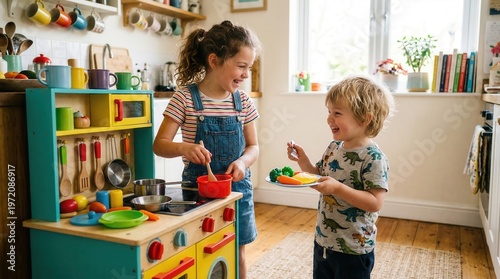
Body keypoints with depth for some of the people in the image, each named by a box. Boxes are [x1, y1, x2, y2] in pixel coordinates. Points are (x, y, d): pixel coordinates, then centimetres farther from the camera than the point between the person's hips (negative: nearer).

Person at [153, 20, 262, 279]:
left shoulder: (243, 101, -1)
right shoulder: (185, 98, -12)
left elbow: (253, 146, 5)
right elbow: (160, 145, -11)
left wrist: (243, 161, -17)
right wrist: (184, 148, -32)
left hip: (237, 186, 3)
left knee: (237, 251, 15)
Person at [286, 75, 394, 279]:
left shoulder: (373, 158, -21)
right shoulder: (334, 148, 1)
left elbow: (375, 202, -25)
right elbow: (320, 177, 13)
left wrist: (338, 188, -32)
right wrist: (303, 162, -2)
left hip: (353, 249, -7)